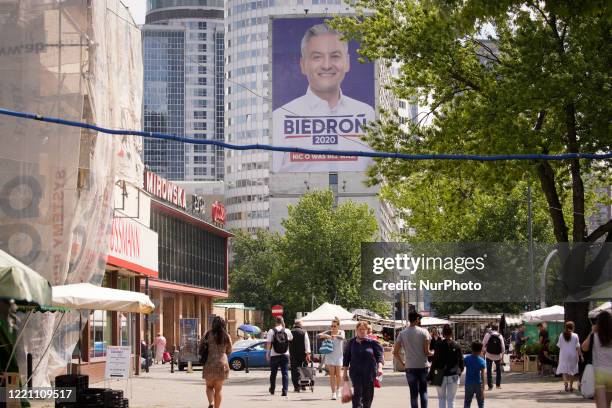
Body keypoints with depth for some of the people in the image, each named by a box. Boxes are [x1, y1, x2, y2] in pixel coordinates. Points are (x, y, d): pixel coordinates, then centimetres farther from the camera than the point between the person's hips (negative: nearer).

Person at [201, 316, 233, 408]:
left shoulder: (208, 334, -3)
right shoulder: (226, 336, 1)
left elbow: (201, 348, 2)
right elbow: (229, 351, 11)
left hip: (210, 363, -1)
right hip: (222, 364, 1)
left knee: (209, 386, 11)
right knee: (218, 389, 11)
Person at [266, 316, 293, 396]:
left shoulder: (271, 331, -5)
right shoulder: (287, 331, 0)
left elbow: (268, 343, -10)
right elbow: (291, 338, 19)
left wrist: (267, 353, -3)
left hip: (274, 355, 0)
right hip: (285, 355, 1)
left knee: (273, 373, 15)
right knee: (285, 373, 1)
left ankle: (272, 390, 29)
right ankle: (285, 391, -9)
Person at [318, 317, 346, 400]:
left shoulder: (341, 332, -2)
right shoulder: (329, 332, 0)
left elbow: (342, 337, -25)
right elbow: (319, 335, -14)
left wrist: (335, 336, -46)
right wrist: (326, 335, -35)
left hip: (338, 356, 0)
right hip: (330, 356, 0)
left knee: (337, 374, 5)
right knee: (331, 374, -6)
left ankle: (338, 389, 30)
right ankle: (333, 393, -9)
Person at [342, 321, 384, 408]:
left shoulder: (372, 342, 2)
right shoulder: (352, 342, 8)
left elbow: (379, 356, -1)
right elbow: (346, 358, 13)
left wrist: (380, 367, -18)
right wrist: (345, 372, 10)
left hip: (369, 372, 0)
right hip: (355, 372, 0)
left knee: (368, 394, 5)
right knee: (358, 393, -13)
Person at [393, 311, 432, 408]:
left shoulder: (402, 333, 1)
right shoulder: (424, 332, -6)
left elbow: (395, 352, 0)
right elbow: (426, 352, -9)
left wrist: (402, 362, 15)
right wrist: (433, 353, 12)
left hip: (410, 367, 1)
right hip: (423, 366, -1)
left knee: (413, 393, 6)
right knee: (423, 391, 13)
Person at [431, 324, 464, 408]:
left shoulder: (439, 344, -11)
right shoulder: (457, 345, -4)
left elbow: (435, 359, -11)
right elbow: (461, 360, 1)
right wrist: (460, 371, 17)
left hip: (441, 375, -1)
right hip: (453, 376, 1)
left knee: (441, 398, 15)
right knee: (451, 399, 8)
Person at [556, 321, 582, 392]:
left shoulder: (561, 335, -2)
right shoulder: (575, 336, -5)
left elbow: (559, 345, -2)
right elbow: (577, 347, -7)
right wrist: (581, 355, -2)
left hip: (564, 355, 0)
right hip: (573, 355, 0)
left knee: (564, 370, 0)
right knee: (572, 370, 14)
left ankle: (566, 385, -21)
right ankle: (571, 386, 19)